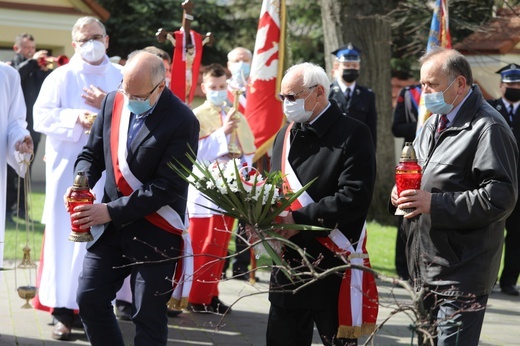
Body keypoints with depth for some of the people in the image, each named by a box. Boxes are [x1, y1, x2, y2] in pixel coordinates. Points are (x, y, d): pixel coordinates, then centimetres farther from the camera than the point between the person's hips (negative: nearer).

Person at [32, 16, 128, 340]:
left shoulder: (123, 78, 10)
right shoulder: (61, 77, 4)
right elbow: (42, 116, -4)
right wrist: (76, 118, -18)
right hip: (69, 170, -2)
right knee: (67, 237, -5)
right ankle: (64, 309, -3)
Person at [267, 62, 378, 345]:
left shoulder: (352, 134, -9)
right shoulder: (286, 135, 14)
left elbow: (354, 198, -19)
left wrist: (299, 219, -20)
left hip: (333, 268, -7)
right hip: (287, 264, 7)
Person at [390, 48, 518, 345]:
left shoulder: (488, 128, -15)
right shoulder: (436, 122, 15)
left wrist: (435, 204, -24)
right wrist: (403, 191, 6)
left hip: (461, 274, -9)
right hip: (426, 270, 9)